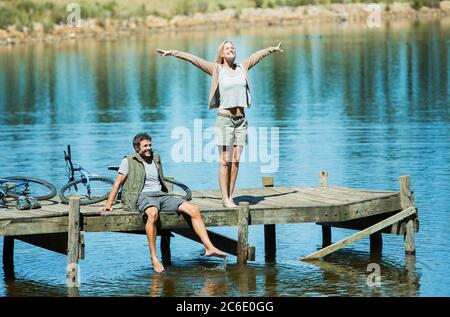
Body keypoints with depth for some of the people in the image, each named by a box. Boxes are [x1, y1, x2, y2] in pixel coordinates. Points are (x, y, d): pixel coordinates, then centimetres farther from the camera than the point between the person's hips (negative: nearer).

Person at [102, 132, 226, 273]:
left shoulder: (156, 158, 24)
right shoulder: (129, 161, 7)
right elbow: (118, 183, 3)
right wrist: (109, 204, -7)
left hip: (161, 195, 6)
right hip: (143, 196, -6)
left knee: (194, 210, -15)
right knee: (152, 213, -43)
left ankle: (209, 248, -20)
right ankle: (154, 258, -42)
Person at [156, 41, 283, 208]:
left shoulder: (242, 67, 11)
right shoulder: (216, 69, 0)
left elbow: (258, 55, 27)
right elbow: (193, 59, -6)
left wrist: (273, 49, 40)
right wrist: (172, 53, -13)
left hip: (241, 119, 4)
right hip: (225, 119, -4)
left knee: (236, 161, 5)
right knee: (225, 161, -3)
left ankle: (230, 196, 10)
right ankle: (225, 198, 0)